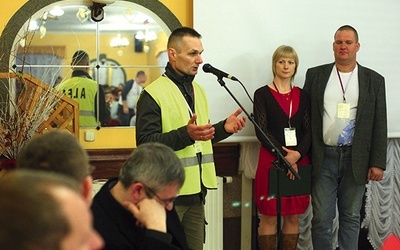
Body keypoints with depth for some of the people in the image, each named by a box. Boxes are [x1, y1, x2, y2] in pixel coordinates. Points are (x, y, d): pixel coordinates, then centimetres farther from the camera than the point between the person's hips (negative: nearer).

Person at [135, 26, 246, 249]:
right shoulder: (152, 95, -11)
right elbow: (145, 143, -19)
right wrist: (185, 134, -30)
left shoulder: (198, 90, 15)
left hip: (197, 190, 8)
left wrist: (224, 128, 5)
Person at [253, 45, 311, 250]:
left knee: (293, 217, 6)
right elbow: (261, 130, -7)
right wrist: (284, 156, -15)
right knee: (269, 217, -2)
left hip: (299, 161, 3)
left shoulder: (302, 96, 11)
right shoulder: (262, 94, 1)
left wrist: (297, 154, -13)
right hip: (271, 160, -3)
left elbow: (309, 130, 4)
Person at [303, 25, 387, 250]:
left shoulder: (374, 80, 5)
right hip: (323, 157, 0)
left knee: (351, 218, 9)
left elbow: (380, 125, 3)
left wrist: (378, 163, -3)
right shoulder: (315, 75, 6)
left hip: (356, 160, 0)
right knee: (322, 218, 1)